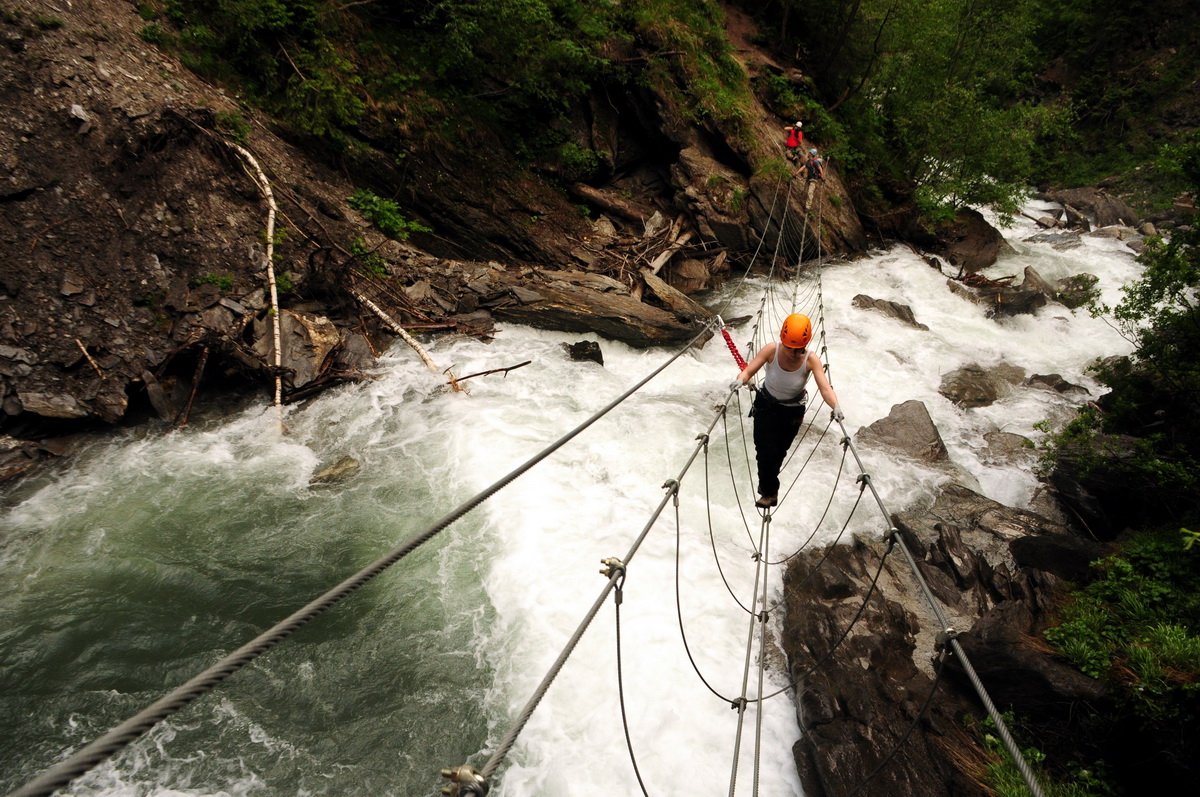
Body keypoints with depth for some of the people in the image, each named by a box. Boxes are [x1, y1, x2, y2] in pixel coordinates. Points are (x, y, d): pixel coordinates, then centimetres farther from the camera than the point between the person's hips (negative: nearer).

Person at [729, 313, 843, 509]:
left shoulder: (811, 360, -27)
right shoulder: (771, 350, -26)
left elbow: (825, 387, -34)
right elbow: (749, 370, -27)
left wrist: (836, 407, -53)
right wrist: (740, 380, -50)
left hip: (792, 412, 0)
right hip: (766, 405, 0)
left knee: (778, 452, 18)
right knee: (765, 450, -7)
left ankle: (768, 488, 46)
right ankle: (769, 491, 17)